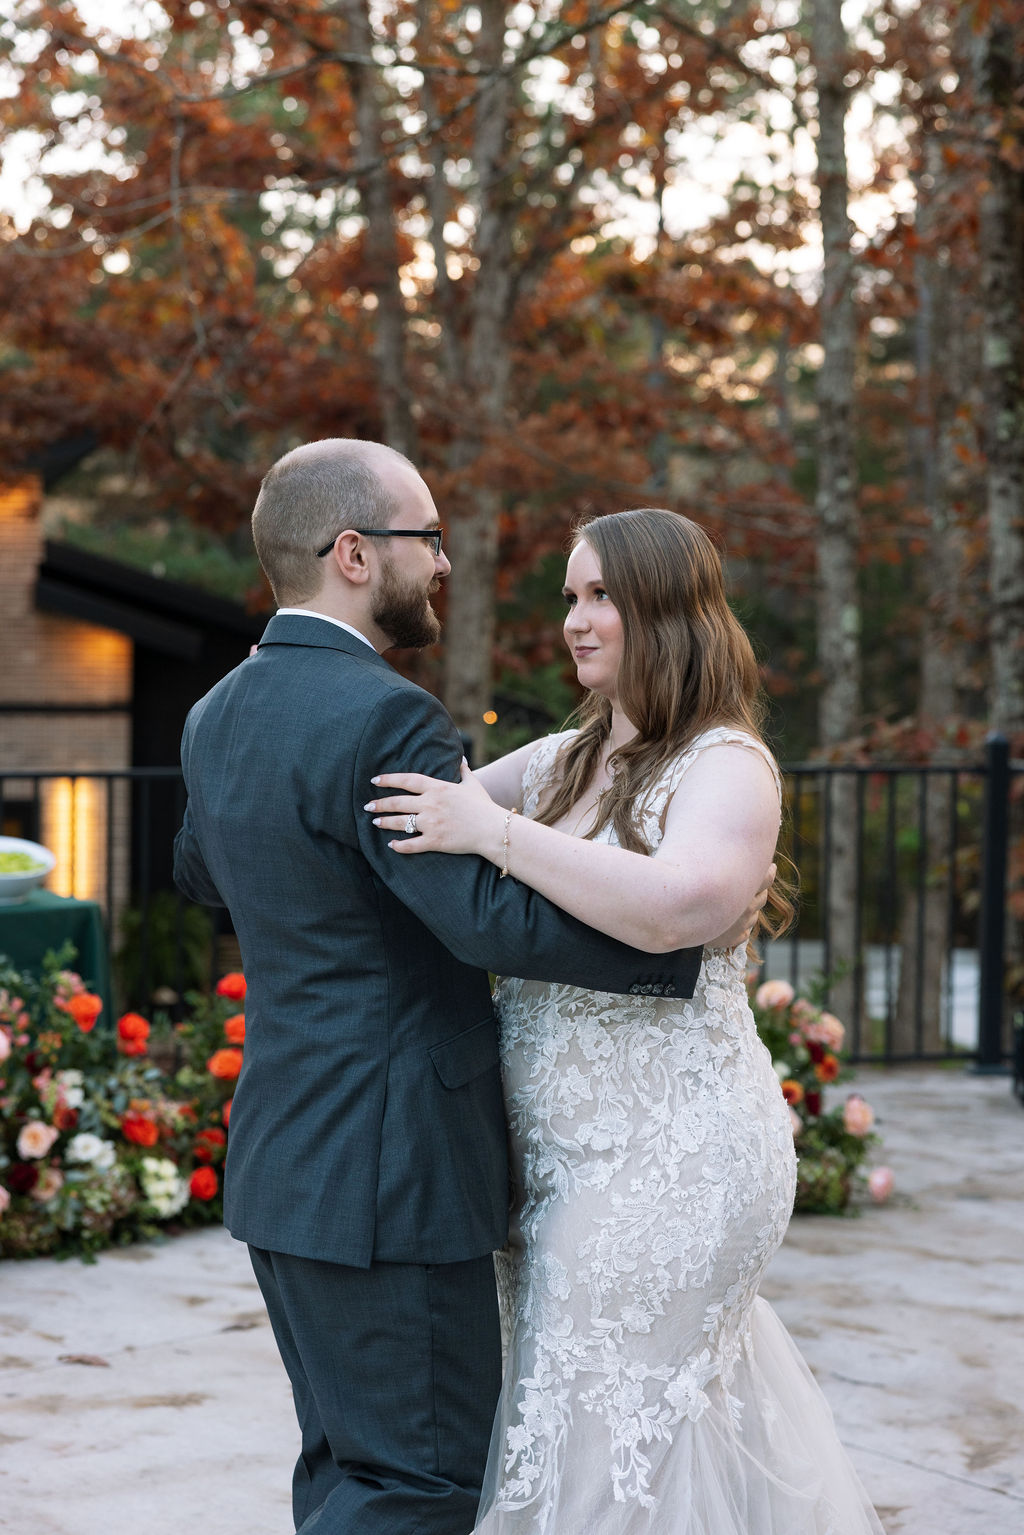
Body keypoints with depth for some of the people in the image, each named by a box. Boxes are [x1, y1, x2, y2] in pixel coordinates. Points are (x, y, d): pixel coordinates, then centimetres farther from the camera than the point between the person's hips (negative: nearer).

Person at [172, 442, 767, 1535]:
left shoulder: (219, 715, 9)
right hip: (385, 1176, -9)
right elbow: (494, 919, -25)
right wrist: (694, 923, -16)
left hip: (282, 1157, 9)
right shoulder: (381, 717, -20)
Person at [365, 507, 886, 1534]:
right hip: (570, 1156, 8)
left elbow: (673, 907, -30)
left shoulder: (726, 767, -12)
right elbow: (439, 806, 20)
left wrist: (494, 832, -28)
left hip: (664, 1158, -8)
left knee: (603, 1431, -3)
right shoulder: (562, 762, 14)